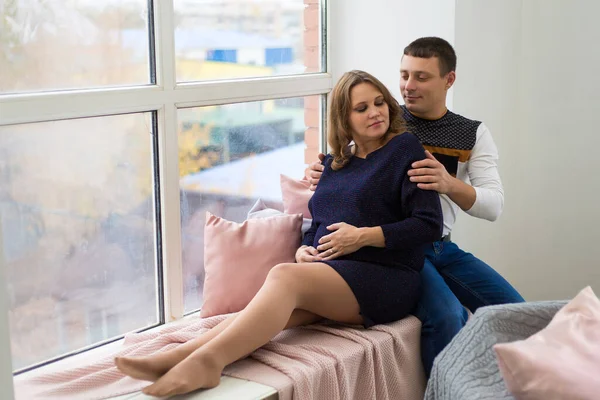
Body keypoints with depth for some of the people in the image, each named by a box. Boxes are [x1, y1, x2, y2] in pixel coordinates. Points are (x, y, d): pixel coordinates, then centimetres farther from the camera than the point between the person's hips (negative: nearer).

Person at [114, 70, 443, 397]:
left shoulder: (405, 149, 1)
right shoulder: (333, 163, 19)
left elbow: (429, 224, -7)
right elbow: (318, 223, 24)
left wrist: (364, 236, -14)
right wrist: (303, 249, 1)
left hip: (385, 279, -5)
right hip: (331, 273, 5)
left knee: (285, 276, -31)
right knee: (283, 302, -29)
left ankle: (206, 359, -48)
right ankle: (178, 357, -46)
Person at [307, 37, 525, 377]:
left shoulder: (474, 134, 6)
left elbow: (494, 205, -8)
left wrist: (449, 184, -30)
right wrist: (320, 176, -17)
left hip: (441, 246, 4)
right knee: (446, 316, -29)